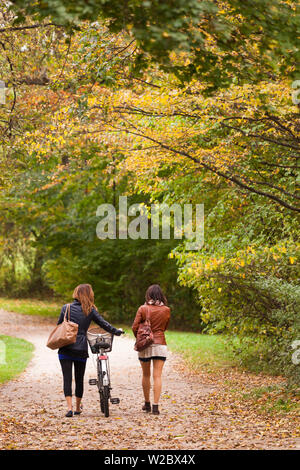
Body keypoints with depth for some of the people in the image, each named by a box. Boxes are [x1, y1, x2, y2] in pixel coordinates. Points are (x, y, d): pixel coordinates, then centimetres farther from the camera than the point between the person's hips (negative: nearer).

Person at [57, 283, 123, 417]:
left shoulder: (66, 308, 1)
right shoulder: (90, 310, 1)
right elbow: (104, 324, 5)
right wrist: (117, 331, 20)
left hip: (65, 349, -1)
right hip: (81, 349, 1)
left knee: (67, 378, -1)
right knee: (79, 378, 13)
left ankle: (69, 407, -12)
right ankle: (78, 408, 24)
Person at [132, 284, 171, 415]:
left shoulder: (143, 309, -4)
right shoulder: (166, 310, 1)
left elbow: (135, 327, -5)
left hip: (145, 345, 0)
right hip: (160, 344, 0)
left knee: (146, 375, 14)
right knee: (157, 376, -1)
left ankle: (147, 404, 24)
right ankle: (155, 406, -9)